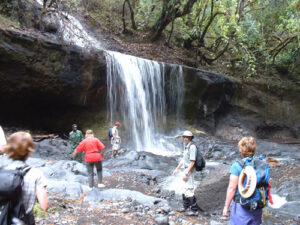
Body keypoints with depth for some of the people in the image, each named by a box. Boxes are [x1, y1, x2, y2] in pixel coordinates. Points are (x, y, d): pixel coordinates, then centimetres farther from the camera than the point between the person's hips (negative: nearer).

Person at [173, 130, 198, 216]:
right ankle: (186, 207, 29)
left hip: (189, 171, -10)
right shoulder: (186, 146, 12)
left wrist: (186, 173, -24)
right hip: (186, 170, 10)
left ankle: (194, 210, 2)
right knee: (185, 190, 17)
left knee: (189, 190, -6)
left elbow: (192, 162, -23)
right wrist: (177, 169, 21)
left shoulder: (192, 147, -20)